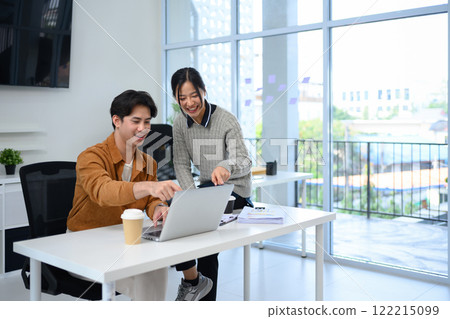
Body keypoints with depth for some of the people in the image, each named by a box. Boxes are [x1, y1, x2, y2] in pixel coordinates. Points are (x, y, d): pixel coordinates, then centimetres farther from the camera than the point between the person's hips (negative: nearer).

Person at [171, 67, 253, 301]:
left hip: (234, 188, -6)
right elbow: (181, 164, -5)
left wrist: (226, 167, -49)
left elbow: (244, 161, -26)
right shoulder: (180, 123, -2)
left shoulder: (226, 120, -18)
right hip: (207, 185, 6)